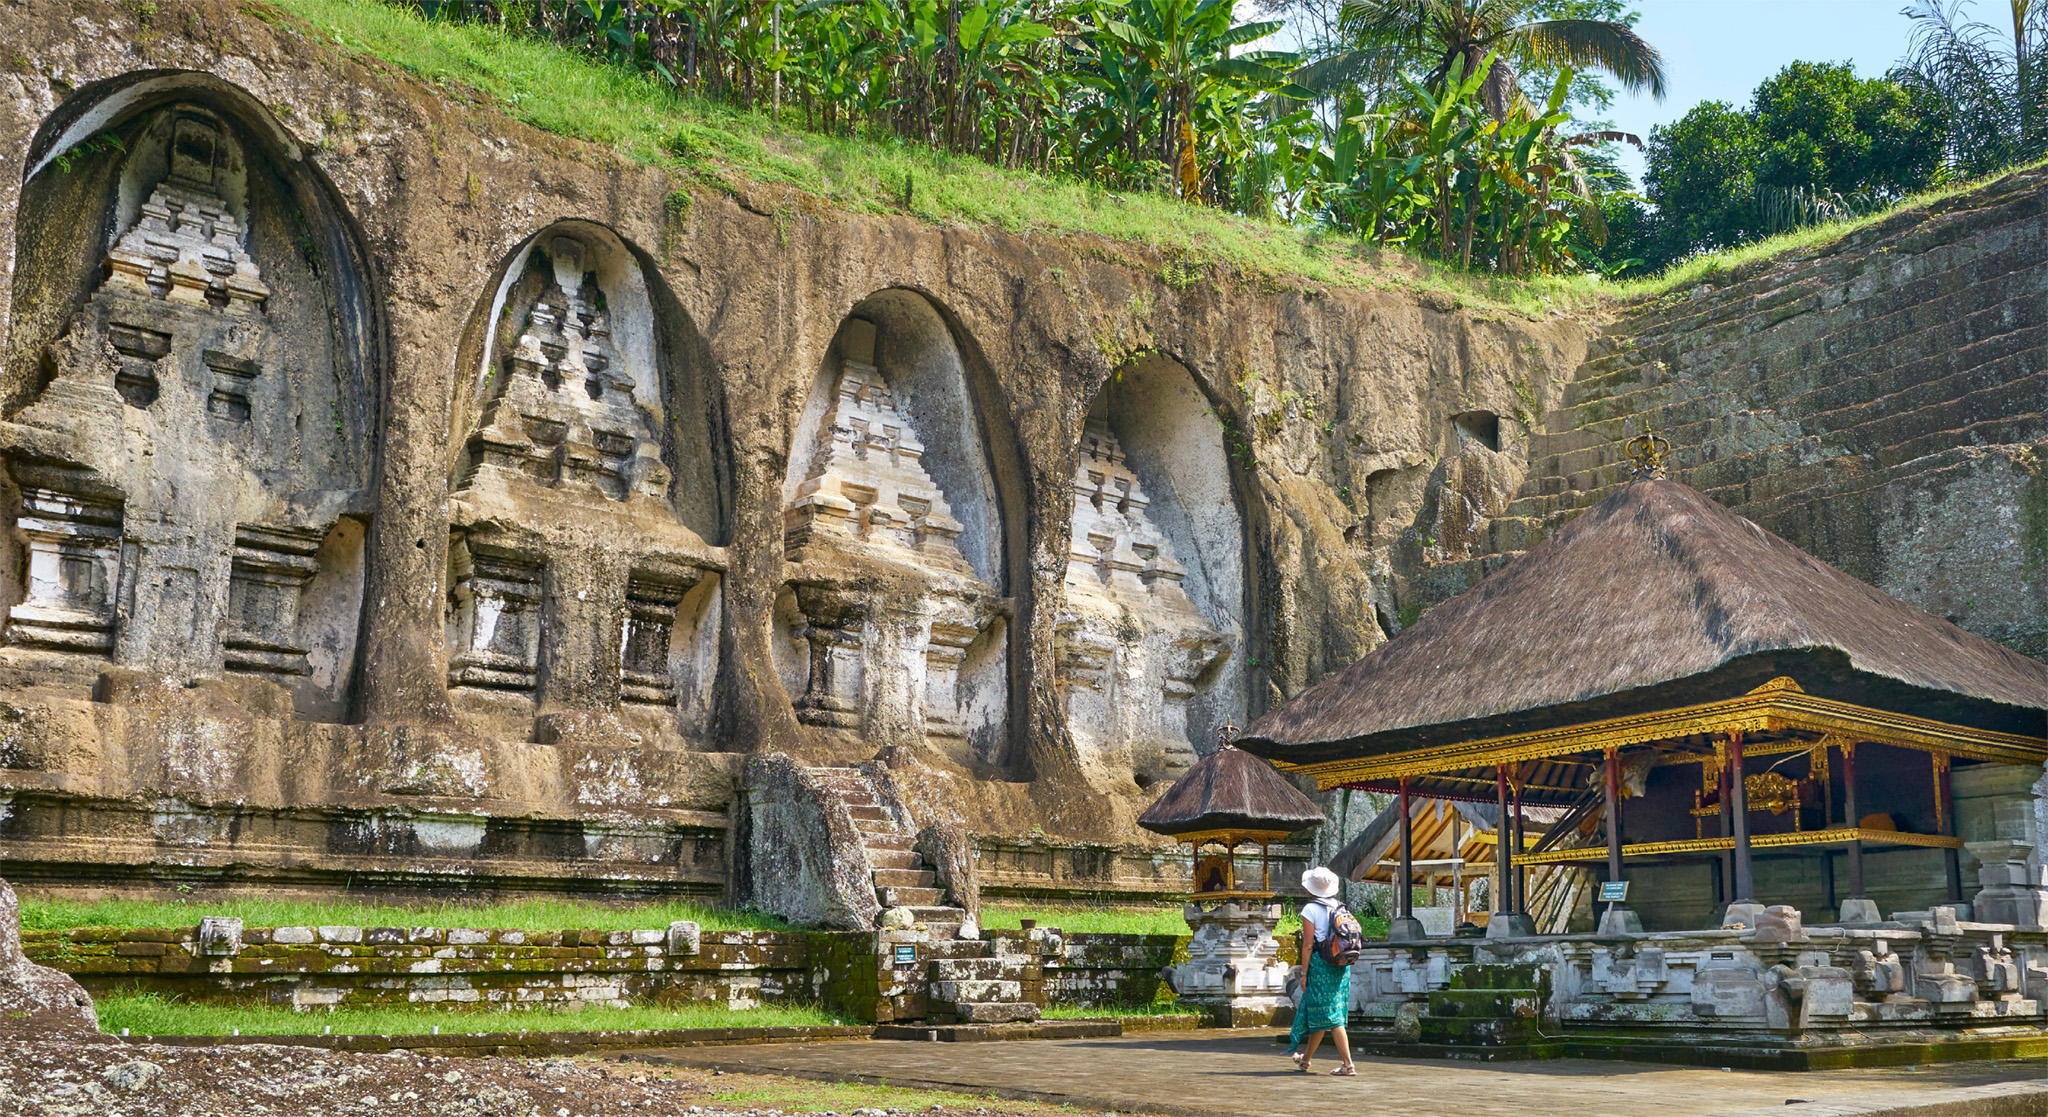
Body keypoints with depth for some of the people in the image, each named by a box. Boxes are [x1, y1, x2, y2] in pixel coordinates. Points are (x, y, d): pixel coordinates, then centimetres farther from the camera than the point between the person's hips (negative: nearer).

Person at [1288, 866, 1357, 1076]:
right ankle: (1305, 1058, 20)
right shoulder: (1340, 909, 9)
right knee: (1318, 1014, 14)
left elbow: (1308, 945, -12)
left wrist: (1303, 973, -7)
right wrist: (1345, 968, 19)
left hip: (1320, 965, -7)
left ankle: (1348, 1064, 3)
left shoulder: (1310, 910, -9)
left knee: (1331, 1017, 0)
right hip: (1341, 967, 7)